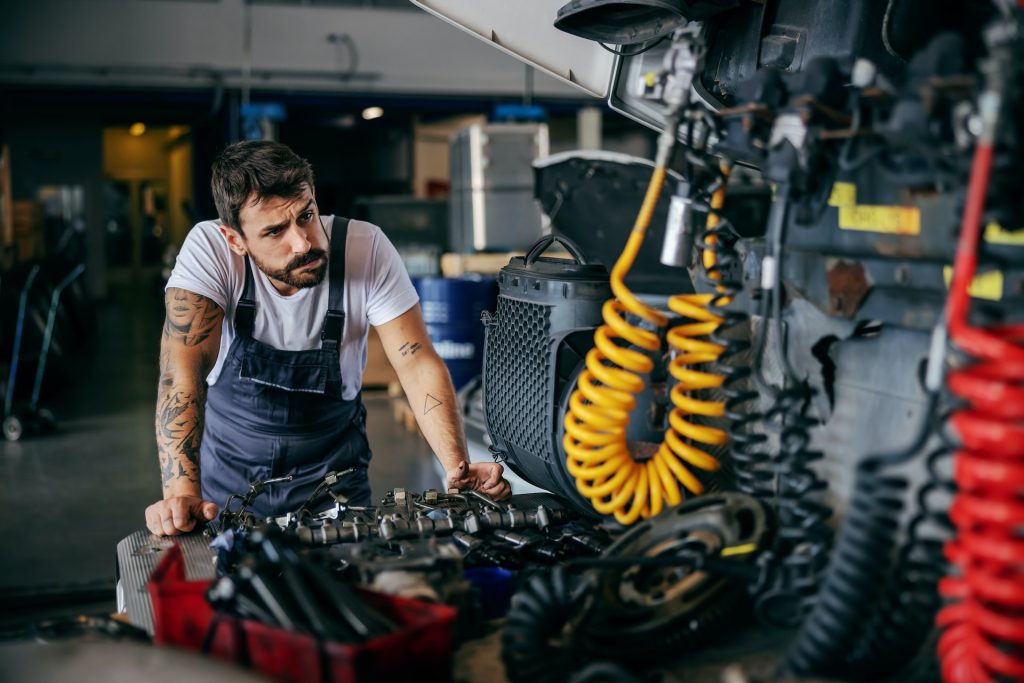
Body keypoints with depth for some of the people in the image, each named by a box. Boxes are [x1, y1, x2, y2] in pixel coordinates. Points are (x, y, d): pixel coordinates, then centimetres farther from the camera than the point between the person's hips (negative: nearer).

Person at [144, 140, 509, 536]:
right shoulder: (209, 250, -19)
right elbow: (184, 370, -27)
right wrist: (182, 490, -41)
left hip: (332, 474, 0)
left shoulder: (366, 249, -17)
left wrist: (458, 470, -31)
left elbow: (418, 365, -17)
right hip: (228, 471, 0)